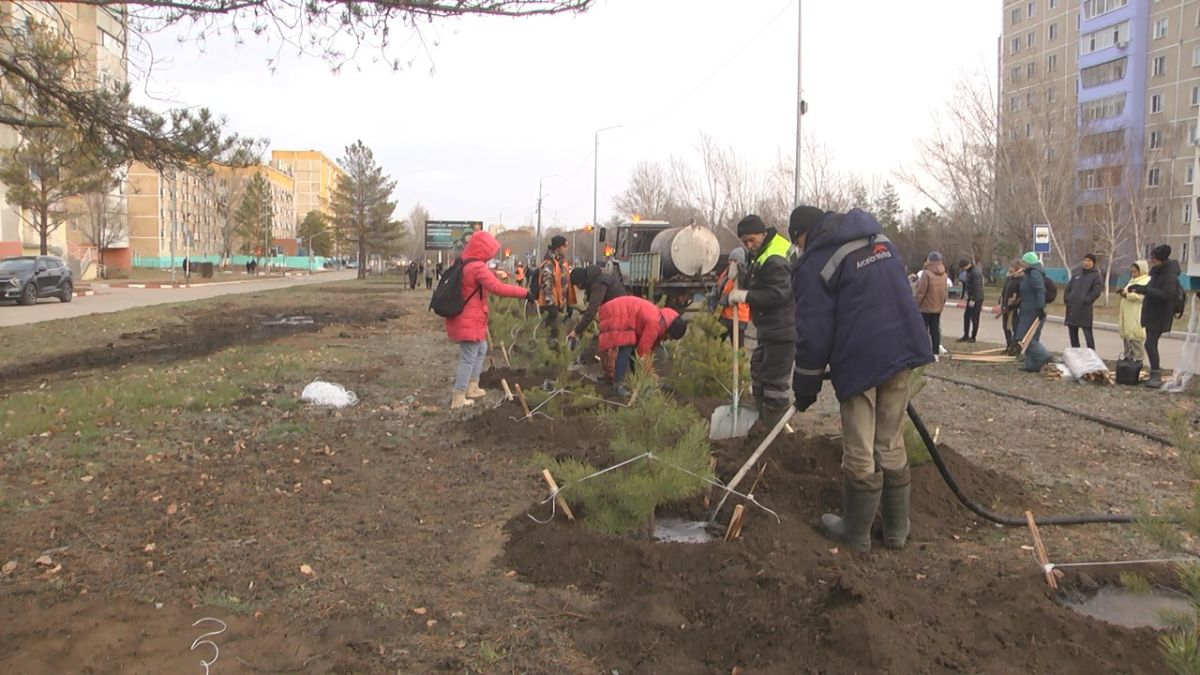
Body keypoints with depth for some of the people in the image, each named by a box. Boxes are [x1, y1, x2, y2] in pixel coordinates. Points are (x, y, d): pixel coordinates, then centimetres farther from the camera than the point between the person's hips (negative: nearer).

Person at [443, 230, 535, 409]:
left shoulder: (464, 263, 10)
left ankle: (472, 387, 31)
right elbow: (498, 287, -29)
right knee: (468, 358, -3)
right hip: (470, 321, -10)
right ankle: (458, 398, 3)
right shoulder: (478, 267, -21)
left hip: (465, 319, 10)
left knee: (481, 349, 23)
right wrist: (524, 292, -26)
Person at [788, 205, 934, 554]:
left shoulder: (814, 264, -8)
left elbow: (813, 334, -10)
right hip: (902, 352, 7)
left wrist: (805, 388, -1)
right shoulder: (881, 241, 15)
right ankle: (896, 529, 25)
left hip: (859, 362, -7)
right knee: (891, 446, 16)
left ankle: (856, 533, 19)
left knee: (860, 453, 5)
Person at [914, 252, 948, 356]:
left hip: (925, 307, -6)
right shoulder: (944, 274, 7)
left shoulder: (926, 273, -16)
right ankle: (935, 353, 12)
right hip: (938, 307, 6)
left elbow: (921, 292, -16)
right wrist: (942, 304, 20)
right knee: (935, 329, 11)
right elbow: (944, 292, 13)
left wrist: (916, 305, -8)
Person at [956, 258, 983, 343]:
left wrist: (973, 299, -22)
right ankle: (966, 335, 17)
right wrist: (964, 295, 12)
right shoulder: (968, 272, 11)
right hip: (970, 298, 9)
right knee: (966, 315, 11)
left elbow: (976, 287, -23)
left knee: (974, 317, -2)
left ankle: (973, 337, 5)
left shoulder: (975, 272, -19)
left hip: (976, 299, -9)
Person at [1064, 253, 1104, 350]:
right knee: (1072, 332, 11)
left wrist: (1087, 300, -16)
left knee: (1087, 333, -7)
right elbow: (1068, 287, 20)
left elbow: (1097, 291, -11)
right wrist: (1066, 298, 7)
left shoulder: (1096, 276, 0)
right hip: (1071, 307, 6)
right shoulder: (1076, 275, 18)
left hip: (1085, 309, -6)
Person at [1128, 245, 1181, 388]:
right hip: (1151, 314, 9)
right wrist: (1140, 288, 4)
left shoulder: (1170, 276, -17)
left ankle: (1156, 376, -9)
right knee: (1151, 344, 11)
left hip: (1160, 316, -9)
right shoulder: (1157, 273, 10)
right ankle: (1155, 374, 19)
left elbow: (1166, 295, -27)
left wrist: (1144, 289, -29)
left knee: (1150, 344, -13)